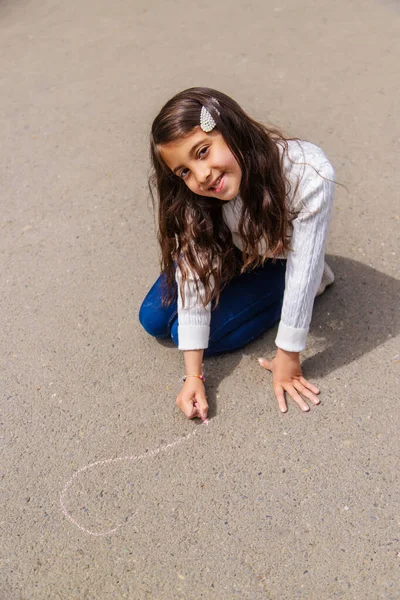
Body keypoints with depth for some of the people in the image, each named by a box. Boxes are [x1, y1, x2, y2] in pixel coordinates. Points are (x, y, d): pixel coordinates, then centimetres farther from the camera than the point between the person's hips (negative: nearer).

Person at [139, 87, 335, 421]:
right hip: (226, 252, 4)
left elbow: (300, 274, -32)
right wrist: (194, 375, -27)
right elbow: (194, 276, -27)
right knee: (153, 320, -1)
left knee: (196, 334, -14)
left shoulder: (309, 175, -39)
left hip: (279, 260, -3)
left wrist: (288, 362, -23)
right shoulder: (189, 197, -29)